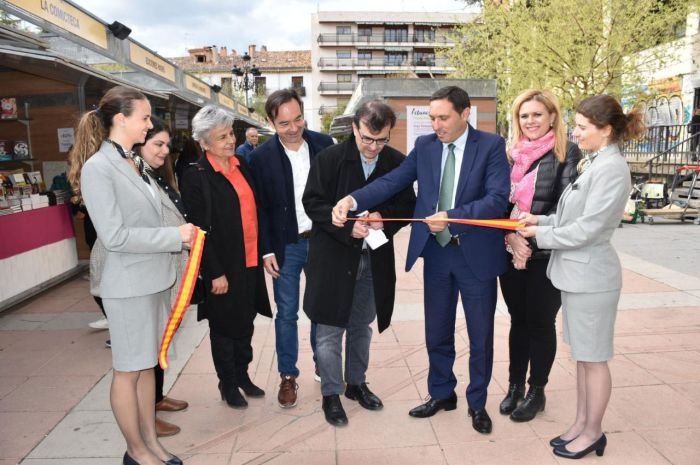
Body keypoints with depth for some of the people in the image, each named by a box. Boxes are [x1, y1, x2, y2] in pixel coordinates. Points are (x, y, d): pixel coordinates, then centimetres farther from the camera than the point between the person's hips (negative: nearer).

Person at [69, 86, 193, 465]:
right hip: (128, 284, -7)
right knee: (128, 370, 9)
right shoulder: (97, 167, -15)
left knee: (148, 364, 17)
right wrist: (175, 235, -17)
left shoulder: (134, 163, 8)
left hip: (155, 277, 8)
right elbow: (115, 236, -20)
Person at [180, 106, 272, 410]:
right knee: (224, 327, 11)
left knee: (245, 322, 18)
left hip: (250, 261, 6)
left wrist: (263, 251, 9)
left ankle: (242, 374, 37)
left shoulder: (242, 166, 6)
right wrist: (216, 273, -15)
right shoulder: (196, 177, -13)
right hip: (223, 267, -6)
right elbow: (200, 230, -14)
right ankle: (228, 384, 29)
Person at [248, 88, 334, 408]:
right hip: (286, 246, -2)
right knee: (286, 313, 7)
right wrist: (267, 251, -6)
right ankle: (288, 376, 22)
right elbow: (260, 208, -4)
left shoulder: (323, 144, -2)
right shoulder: (261, 157, -8)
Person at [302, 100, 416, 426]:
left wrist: (385, 218, -15)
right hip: (333, 256, -3)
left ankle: (356, 382, 38)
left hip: (374, 258, 4)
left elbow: (407, 206, 6)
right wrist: (347, 227, -20)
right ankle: (331, 394, 21)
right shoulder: (329, 158, -10)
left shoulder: (397, 163, -1)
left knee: (362, 326, 18)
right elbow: (313, 203, -9)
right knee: (330, 328, 3)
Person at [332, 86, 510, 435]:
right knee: (436, 332, 16)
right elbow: (392, 182, -8)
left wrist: (452, 218, -32)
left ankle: (477, 403, 33)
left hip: (476, 253, -3)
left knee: (480, 334, 11)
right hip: (436, 252, 3)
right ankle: (441, 393, 38)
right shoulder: (425, 146, 2)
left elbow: (498, 198, -19)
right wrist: (352, 200, -24)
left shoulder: (491, 146, -8)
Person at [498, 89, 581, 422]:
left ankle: (536, 391, 25)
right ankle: (515, 386, 29)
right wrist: (510, 236, -12)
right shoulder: (511, 155, 9)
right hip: (510, 253, 4)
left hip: (547, 255, -4)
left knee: (540, 323, 8)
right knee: (518, 320, 14)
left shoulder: (567, 153, -4)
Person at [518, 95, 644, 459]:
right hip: (577, 271, 9)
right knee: (581, 355, 18)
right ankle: (581, 423, 32)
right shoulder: (594, 163, 11)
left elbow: (587, 228, -21)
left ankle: (593, 433, 23)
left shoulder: (612, 169, -19)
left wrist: (540, 234, -10)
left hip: (591, 275, -9)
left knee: (594, 358, 6)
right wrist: (541, 220, 1)